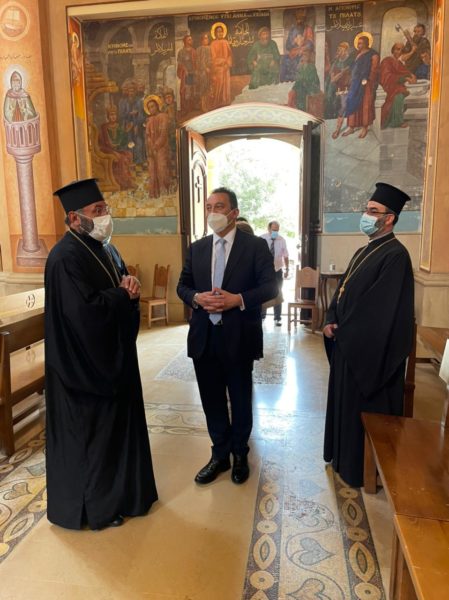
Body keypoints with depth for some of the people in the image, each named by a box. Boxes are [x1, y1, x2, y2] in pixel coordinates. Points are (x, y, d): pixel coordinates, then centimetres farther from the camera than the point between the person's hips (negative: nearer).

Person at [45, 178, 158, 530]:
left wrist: (130, 286, -9)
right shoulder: (66, 257, -21)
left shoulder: (106, 249, 8)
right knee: (87, 433, 8)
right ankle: (90, 506, 29)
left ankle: (118, 492, 40)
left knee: (118, 425, 20)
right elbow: (87, 311, -30)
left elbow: (124, 286, 15)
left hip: (112, 355, 9)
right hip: (84, 362, -9)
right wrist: (122, 293, -15)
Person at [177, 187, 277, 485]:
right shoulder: (197, 248, 9)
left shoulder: (256, 245, -4)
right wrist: (197, 298, -12)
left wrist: (238, 299, -22)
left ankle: (240, 455, 35)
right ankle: (220, 455, 34)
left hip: (239, 337, -3)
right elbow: (183, 285, 10)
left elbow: (270, 286, -9)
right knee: (212, 401, 14)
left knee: (241, 400, 13)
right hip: (204, 337, 4)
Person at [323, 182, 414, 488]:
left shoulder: (395, 255, -18)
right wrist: (331, 321, -3)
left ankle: (365, 470, 24)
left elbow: (380, 310, -24)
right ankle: (344, 458, 37)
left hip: (371, 349, -9)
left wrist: (343, 330, -16)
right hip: (349, 344, 9)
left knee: (365, 409, 5)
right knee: (345, 403, 19)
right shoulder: (364, 252, 12)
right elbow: (342, 291, 13)